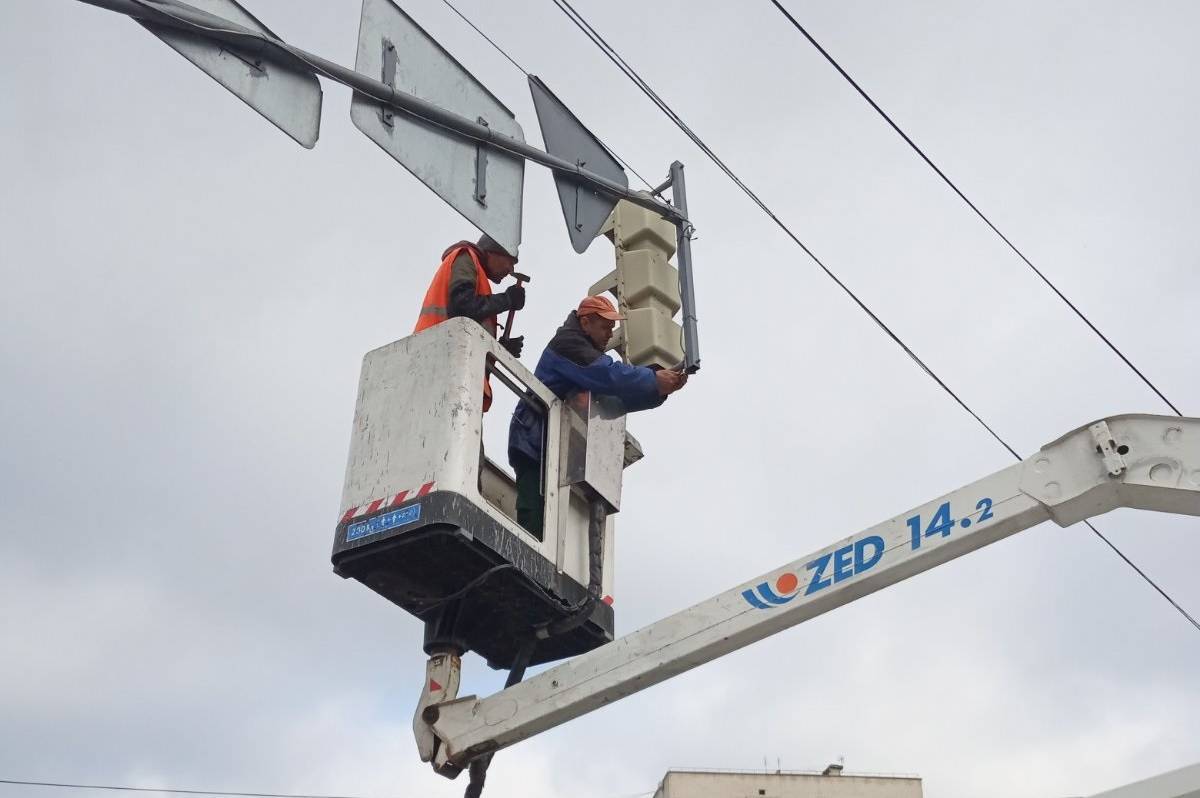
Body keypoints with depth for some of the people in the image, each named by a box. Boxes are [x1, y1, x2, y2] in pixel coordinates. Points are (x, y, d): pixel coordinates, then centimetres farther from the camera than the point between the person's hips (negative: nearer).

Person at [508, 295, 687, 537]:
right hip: (535, 442, -10)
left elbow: (619, 399, 16)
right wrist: (654, 380, -19)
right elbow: (608, 375, -23)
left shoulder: (589, 353, 25)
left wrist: (661, 390, 2)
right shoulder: (568, 343, -6)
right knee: (535, 517, -19)